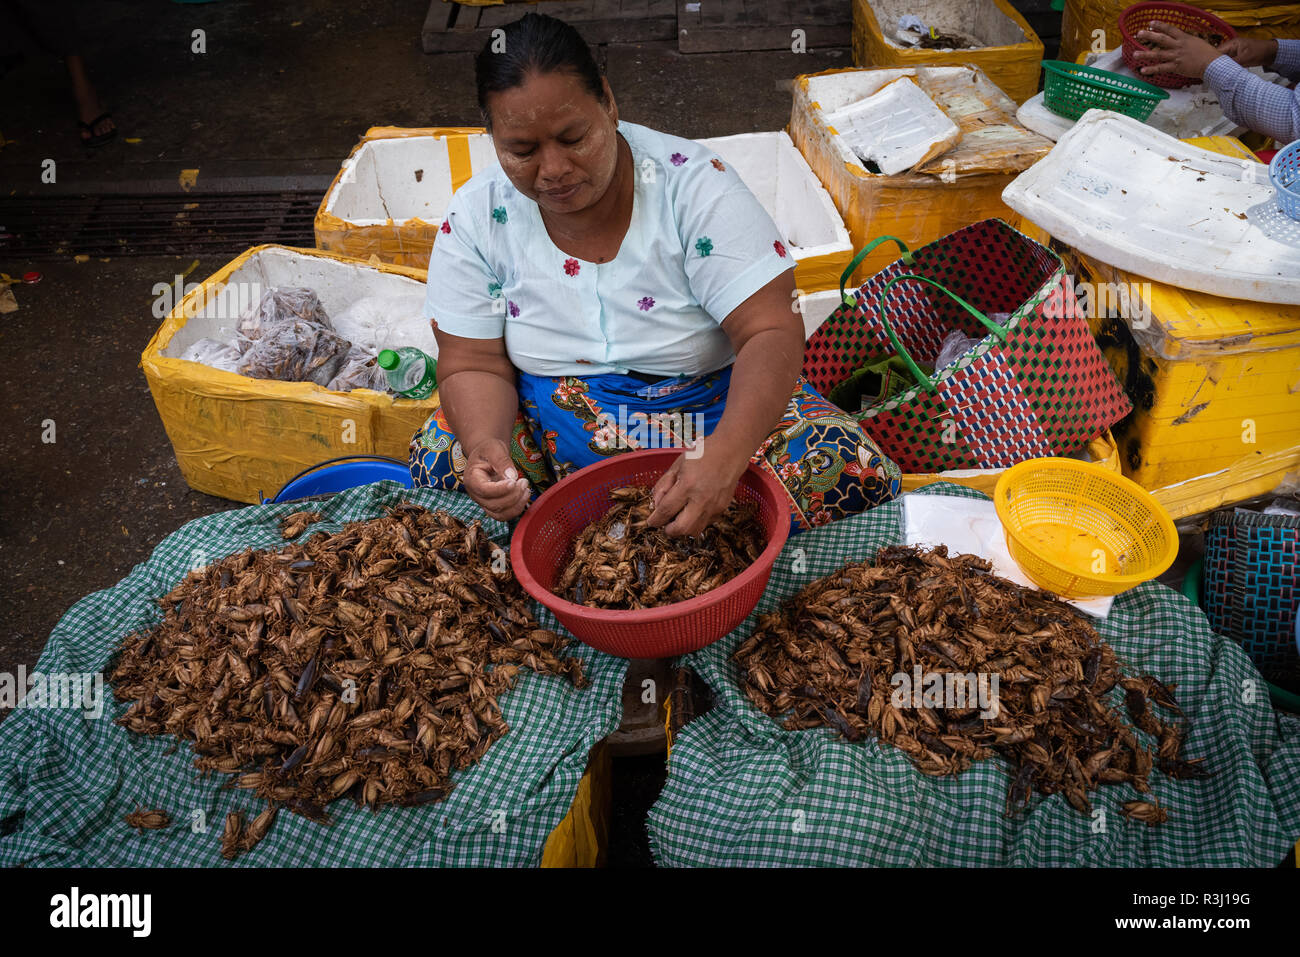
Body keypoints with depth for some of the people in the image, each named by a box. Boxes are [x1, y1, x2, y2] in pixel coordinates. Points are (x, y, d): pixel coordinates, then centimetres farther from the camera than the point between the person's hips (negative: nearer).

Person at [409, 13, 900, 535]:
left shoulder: (693, 184, -17)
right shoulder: (477, 217, -9)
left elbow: (771, 333, -22)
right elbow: (475, 366, -6)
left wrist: (726, 453, -41)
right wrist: (484, 446, -30)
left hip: (718, 414, -1)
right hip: (549, 431, 2)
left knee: (856, 477, -22)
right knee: (435, 466, -24)